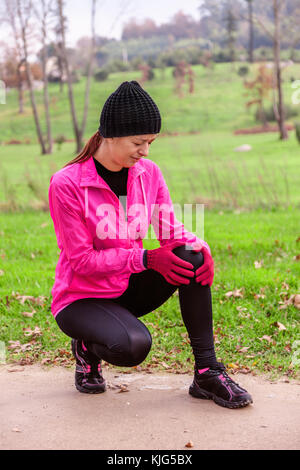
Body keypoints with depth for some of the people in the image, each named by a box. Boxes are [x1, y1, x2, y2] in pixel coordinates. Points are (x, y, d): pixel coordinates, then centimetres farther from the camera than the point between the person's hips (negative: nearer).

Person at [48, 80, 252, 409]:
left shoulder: (148, 173, -1)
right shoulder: (66, 184, -18)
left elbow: (172, 232, 1)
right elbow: (81, 260, -18)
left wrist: (200, 247, -22)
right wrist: (146, 258, -26)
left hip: (128, 288, 5)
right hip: (81, 297, -5)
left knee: (192, 258, -21)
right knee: (133, 345, -34)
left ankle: (207, 373, -16)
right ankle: (87, 347, 4)